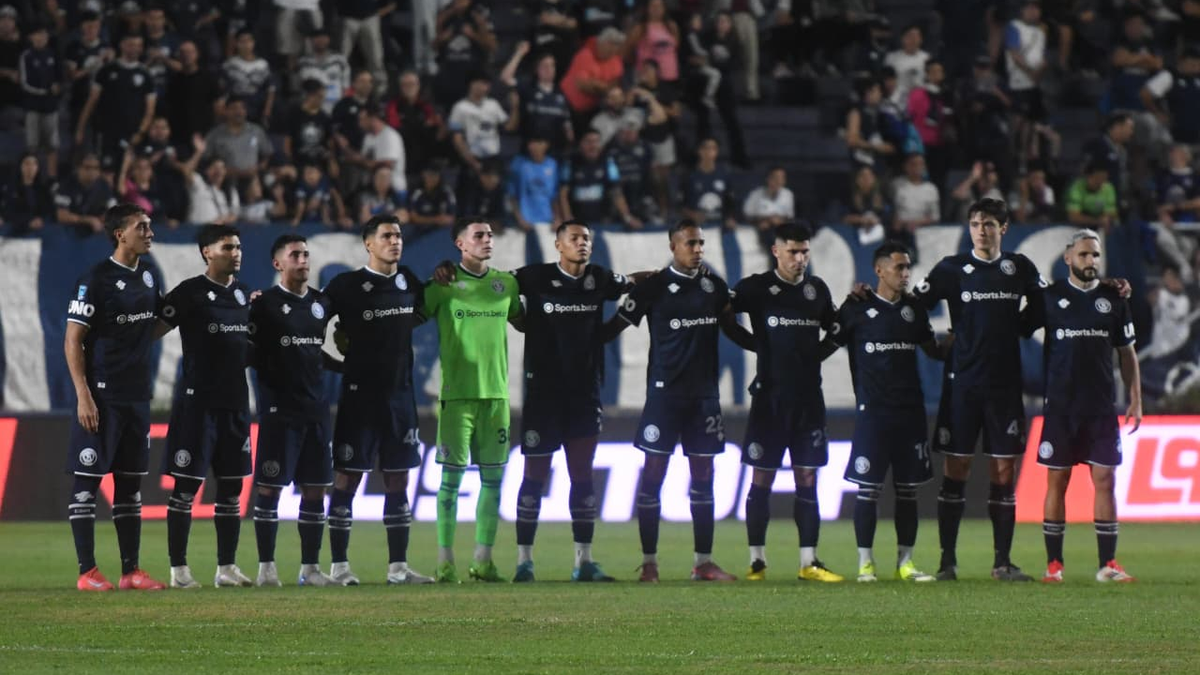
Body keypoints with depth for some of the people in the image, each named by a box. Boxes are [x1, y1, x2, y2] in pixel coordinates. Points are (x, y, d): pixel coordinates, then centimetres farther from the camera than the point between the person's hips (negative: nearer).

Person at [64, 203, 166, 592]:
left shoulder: (148, 275, 10)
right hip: (102, 396, -8)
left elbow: (158, 323, 28)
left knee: (131, 483, 10)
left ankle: (131, 571, 14)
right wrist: (84, 396, -18)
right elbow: (73, 342, -12)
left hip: (137, 396, 8)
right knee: (87, 481, -4)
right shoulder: (96, 280, -11)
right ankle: (87, 572, -2)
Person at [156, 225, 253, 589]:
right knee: (186, 486, -4)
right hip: (197, 401, -7)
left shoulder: (244, 293, 12)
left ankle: (227, 567, 16)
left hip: (236, 402, 7)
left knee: (232, 488, 9)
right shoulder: (190, 292, -8)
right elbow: (154, 331, -11)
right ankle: (178, 569, -1)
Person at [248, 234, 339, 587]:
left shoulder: (322, 303, 13)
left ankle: (310, 567, 12)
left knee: (315, 489, 6)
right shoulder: (265, 303, -4)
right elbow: (251, 354, -6)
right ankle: (266, 567, 1)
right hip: (279, 408, -6)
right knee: (269, 487, -4)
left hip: (316, 408, 6)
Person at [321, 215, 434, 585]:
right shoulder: (347, 284, -8)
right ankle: (339, 565, 1)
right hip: (360, 392, -5)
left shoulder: (409, 281, 8)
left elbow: (418, 315, 25)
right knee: (348, 476, -3)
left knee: (398, 479, 7)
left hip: (400, 392, 5)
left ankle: (398, 566, 12)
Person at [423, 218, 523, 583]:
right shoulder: (444, 283, -1)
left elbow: (522, 321, 27)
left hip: (497, 392, 4)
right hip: (457, 392, -4)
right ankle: (445, 560, -1)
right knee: (451, 476, -5)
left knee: (492, 478, 4)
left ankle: (483, 559, 11)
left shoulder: (506, 283, 12)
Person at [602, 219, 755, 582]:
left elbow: (732, 329, 22)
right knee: (653, 476, -4)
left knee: (703, 479, 6)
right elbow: (615, 326, -2)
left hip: (704, 394, 4)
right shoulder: (654, 288, -4)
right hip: (665, 392, -4)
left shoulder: (714, 286, 9)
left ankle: (704, 562, 11)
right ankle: (649, 562, 1)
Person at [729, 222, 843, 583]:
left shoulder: (817, 289, 9)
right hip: (770, 395, -3)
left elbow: (835, 330, 22)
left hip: (809, 397, 3)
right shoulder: (757, 288, -2)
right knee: (761, 479, -1)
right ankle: (757, 560, 5)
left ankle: (809, 562, 5)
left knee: (807, 479, 3)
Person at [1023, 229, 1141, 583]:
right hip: (1060, 408, -1)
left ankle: (1108, 565, 0)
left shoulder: (1113, 300, 8)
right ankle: (1053, 564, 4)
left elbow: (1127, 353, 12)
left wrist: (1135, 400, 7)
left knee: (1105, 480, -3)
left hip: (1102, 408, 1)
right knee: (1056, 481, 0)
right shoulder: (1050, 298, 2)